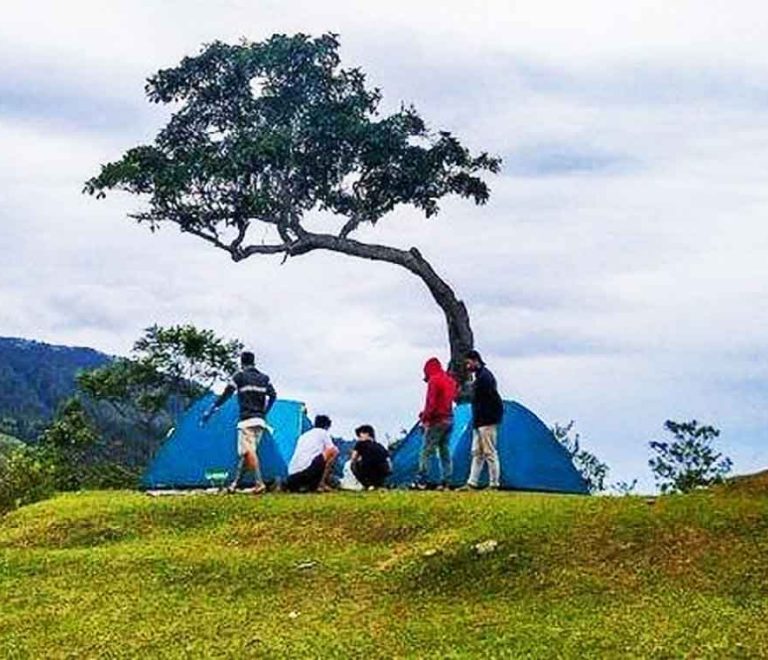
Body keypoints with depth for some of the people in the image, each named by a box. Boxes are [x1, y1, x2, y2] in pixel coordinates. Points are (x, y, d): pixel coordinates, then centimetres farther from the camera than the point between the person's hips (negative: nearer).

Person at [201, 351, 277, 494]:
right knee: (244, 452, 12)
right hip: (260, 421, 6)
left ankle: (259, 483, -24)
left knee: (248, 451, -11)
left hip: (247, 419, -6)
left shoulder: (239, 376, -1)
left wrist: (210, 411, 5)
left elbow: (225, 395, -2)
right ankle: (235, 483, 15)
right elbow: (273, 395, 8)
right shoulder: (264, 378, 13)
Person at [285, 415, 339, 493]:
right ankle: (321, 484, 2)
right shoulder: (323, 432, 12)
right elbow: (333, 449, 8)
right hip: (306, 471, -7)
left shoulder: (303, 435, 29)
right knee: (333, 451, 5)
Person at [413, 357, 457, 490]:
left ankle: (421, 481, -8)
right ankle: (445, 481, 8)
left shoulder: (434, 381, -11)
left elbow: (431, 403, -16)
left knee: (426, 451, -5)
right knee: (445, 450, 10)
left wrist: (425, 418, -8)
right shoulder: (450, 380, 14)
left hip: (436, 420, -8)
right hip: (449, 419, 8)